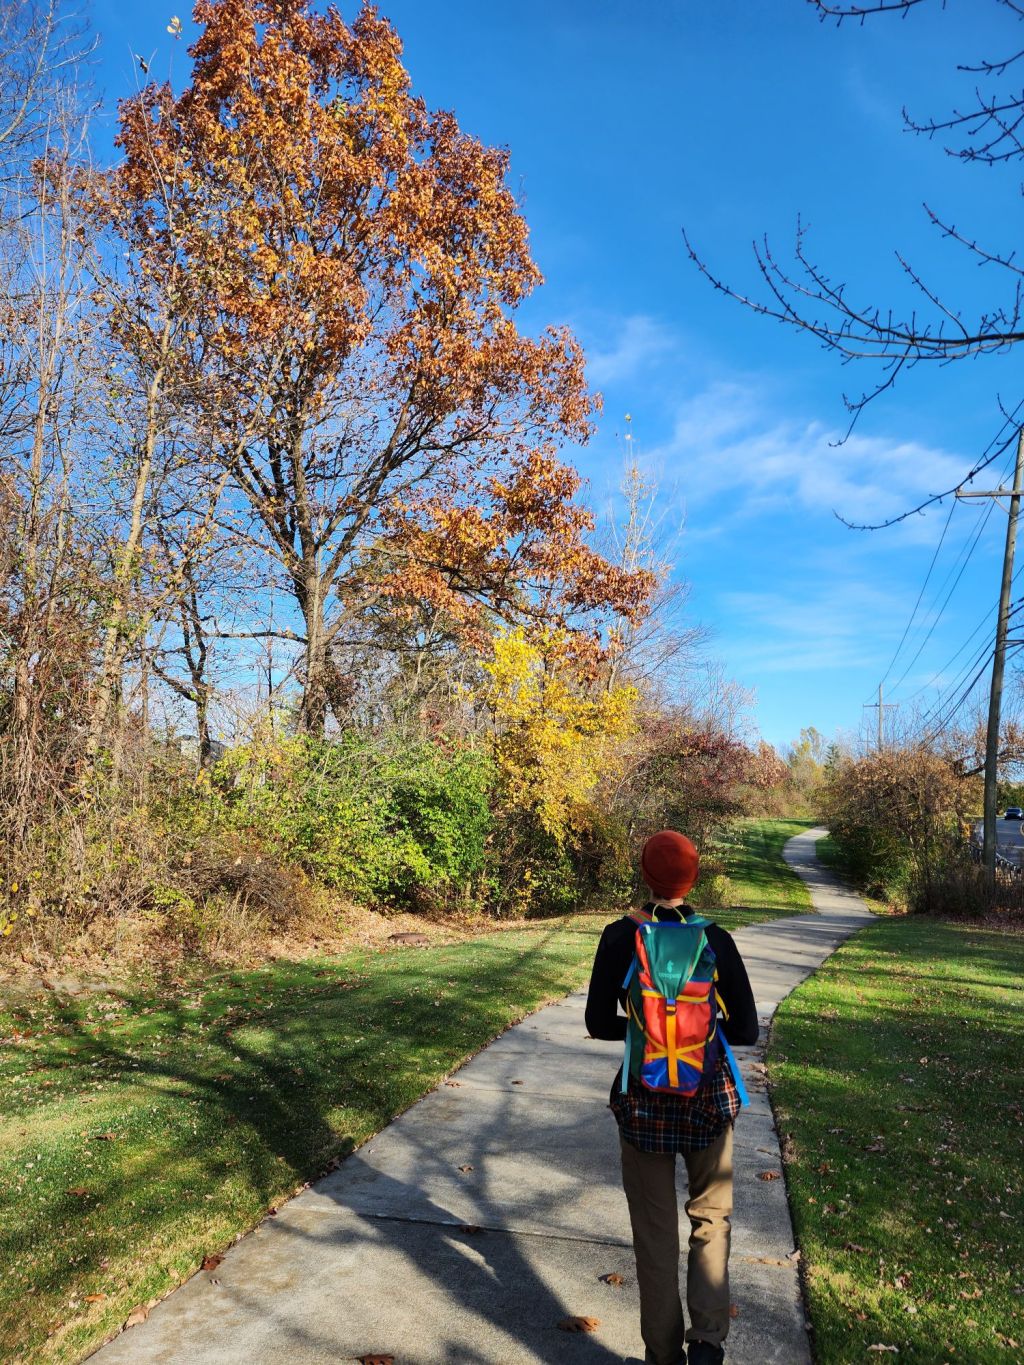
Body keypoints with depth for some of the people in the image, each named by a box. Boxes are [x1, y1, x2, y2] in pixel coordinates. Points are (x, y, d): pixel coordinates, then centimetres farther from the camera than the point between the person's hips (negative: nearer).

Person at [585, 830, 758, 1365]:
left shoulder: (620, 938, -12)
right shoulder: (715, 940, -12)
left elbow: (598, 1024, -7)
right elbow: (745, 1030, -7)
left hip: (643, 1098, 0)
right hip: (707, 1096, 0)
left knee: (655, 1232, 17)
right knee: (710, 1218, 23)